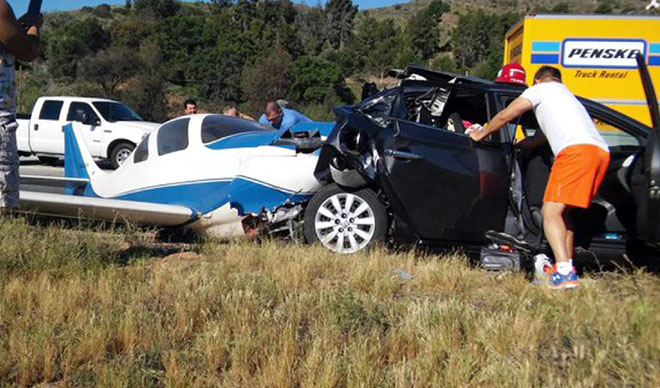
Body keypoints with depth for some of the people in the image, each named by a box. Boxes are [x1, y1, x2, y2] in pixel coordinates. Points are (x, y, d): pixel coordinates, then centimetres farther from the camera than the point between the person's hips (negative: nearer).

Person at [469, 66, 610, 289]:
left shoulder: (540, 88, 17)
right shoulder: (566, 93, 41)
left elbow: (505, 116, 13)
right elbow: (547, 135, 50)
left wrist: (481, 134, 28)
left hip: (577, 149, -8)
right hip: (601, 151, 8)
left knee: (551, 211, -12)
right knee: (562, 211, 18)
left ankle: (564, 273, -25)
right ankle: (568, 269, 16)